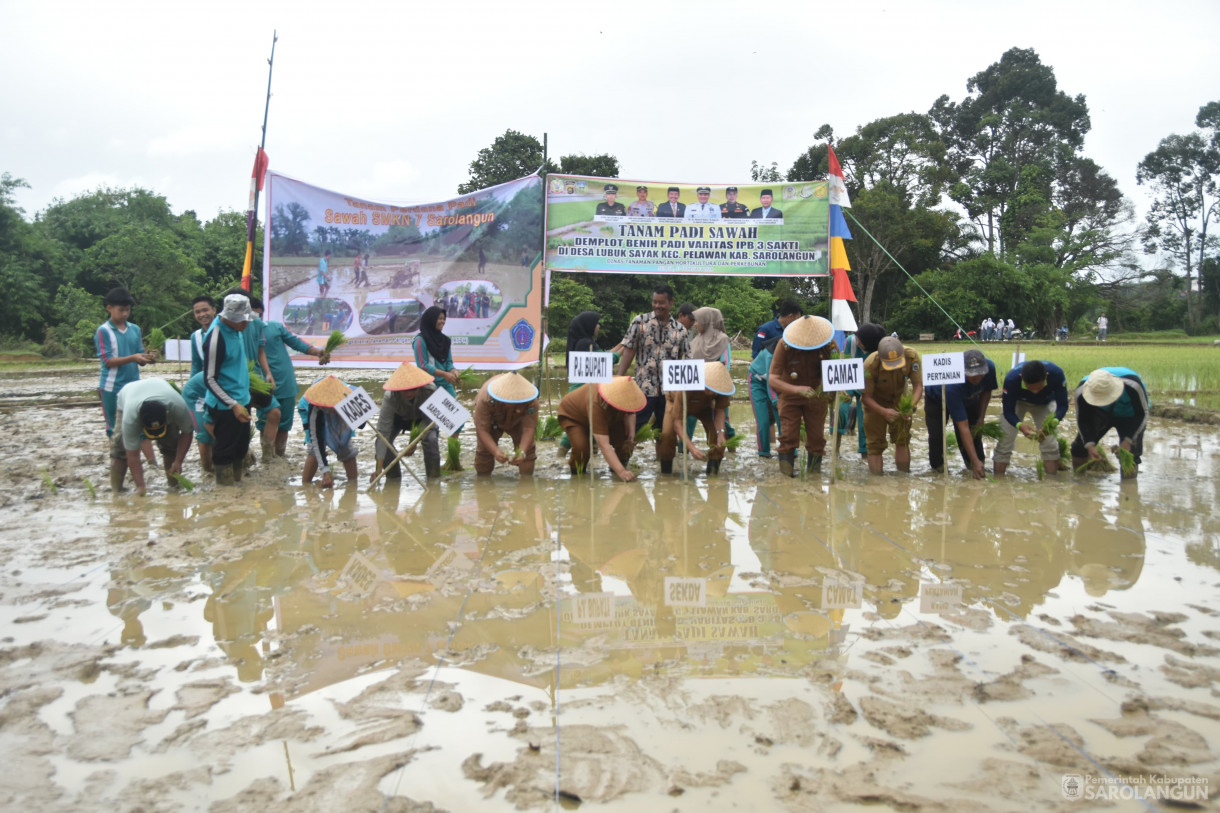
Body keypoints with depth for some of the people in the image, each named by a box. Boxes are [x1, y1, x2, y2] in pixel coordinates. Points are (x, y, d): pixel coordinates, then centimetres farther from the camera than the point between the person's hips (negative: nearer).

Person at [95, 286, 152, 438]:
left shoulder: (135, 329, 7)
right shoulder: (103, 331, -6)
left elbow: (140, 357, 7)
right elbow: (107, 361, -12)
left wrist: (147, 358, -16)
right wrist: (132, 358, -25)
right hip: (112, 388, -3)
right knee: (116, 427, 7)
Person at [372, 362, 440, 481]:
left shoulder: (430, 389, -37)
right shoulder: (390, 397, -38)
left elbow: (429, 418, -21)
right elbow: (383, 432, -40)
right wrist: (379, 469, -44)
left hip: (421, 419, 0)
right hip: (398, 417, 0)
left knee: (430, 439, -28)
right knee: (382, 441, -23)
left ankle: (434, 476, -8)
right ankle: (393, 476, 1)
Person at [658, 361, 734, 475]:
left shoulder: (721, 386, -36)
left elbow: (720, 410, -21)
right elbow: (677, 422, -42)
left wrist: (720, 432, -40)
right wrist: (691, 448, -53)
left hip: (704, 406, 3)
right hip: (676, 402, -3)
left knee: (719, 433, -19)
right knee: (667, 433, -27)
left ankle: (713, 470, -1)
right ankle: (666, 472, -6)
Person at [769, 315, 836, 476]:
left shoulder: (827, 343, -17)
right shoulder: (784, 345, -24)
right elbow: (773, 379, -27)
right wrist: (797, 389, -40)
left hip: (815, 395, 2)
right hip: (790, 396, -2)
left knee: (817, 437, 4)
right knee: (788, 436, -10)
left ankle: (814, 472, 19)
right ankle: (786, 474, -3)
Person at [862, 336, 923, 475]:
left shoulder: (912, 356, -28)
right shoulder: (870, 365, -35)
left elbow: (918, 384, -20)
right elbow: (866, 396, -26)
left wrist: (912, 406, -38)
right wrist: (884, 411, -41)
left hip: (899, 399, 3)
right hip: (875, 402, -2)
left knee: (903, 438, 0)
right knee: (875, 443, -3)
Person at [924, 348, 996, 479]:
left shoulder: (990, 367, -33)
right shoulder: (953, 385, -48)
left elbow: (986, 391, -6)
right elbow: (963, 428, -45)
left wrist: (981, 418, -12)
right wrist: (975, 461, -46)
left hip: (968, 397, 5)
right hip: (936, 398, -5)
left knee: (975, 429, -7)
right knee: (937, 435, -14)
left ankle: (978, 469, 7)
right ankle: (938, 468, 9)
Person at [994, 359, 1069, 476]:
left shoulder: (1056, 374, -38)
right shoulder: (1011, 379, -40)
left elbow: (1062, 405, -29)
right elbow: (1008, 411, -30)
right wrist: (1020, 426, -51)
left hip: (1044, 403, 1)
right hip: (1017, 402, -1)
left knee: (1050, 442, -9)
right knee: (1005, 440, -11)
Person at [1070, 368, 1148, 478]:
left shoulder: (1132, 386, -38)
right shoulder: (1081, 391, -33)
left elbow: (1142, 414, -23)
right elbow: (1083, 420, -18)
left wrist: (1128, 440, -30)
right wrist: (1089, 445, -30)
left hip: (1128, 415, -2)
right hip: (1101, 414, 2)